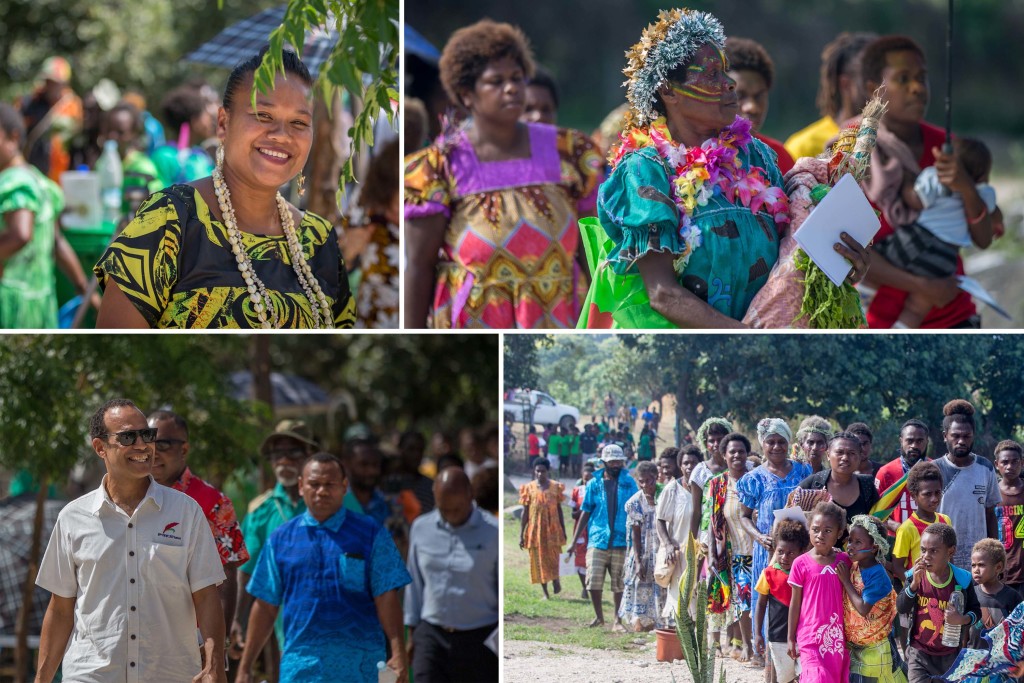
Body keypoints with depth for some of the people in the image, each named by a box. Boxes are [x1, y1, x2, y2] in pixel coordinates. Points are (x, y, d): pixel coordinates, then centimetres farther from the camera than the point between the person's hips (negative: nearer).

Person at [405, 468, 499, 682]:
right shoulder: (421, 528, 4)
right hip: (431, 636, 2)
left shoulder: (492, 533, -7)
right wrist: (412, 635, 13)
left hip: (479, 639, -2)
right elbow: (414, 583, 12)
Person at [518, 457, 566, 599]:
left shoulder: (555, 487, 3)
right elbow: (525, 512, 2)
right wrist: (521, 534, -1)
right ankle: (545, 592, 11)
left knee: (552, 558, -5)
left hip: (552, 529, 0)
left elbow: (559, 510, 9)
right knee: (539, 561, 3)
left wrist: (563, 531, 8)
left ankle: (555, 580, 24)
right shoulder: (529, 488, 1)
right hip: (535, 529, 0)